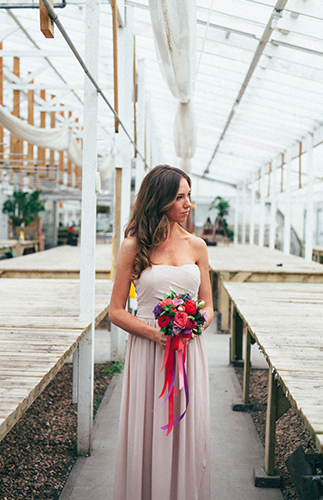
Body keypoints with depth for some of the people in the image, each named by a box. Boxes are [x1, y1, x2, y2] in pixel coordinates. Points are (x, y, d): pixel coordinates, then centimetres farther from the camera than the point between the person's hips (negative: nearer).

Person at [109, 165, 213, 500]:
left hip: (189, 352, 3)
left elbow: (207, 307, 12)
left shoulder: (196, 246, 7)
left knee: (189, 432, 7)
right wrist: (154, 333, -16)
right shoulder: (134, 246, -3)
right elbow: (116, 311, -1)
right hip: (147, 351, -3)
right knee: (148, 432, 4)